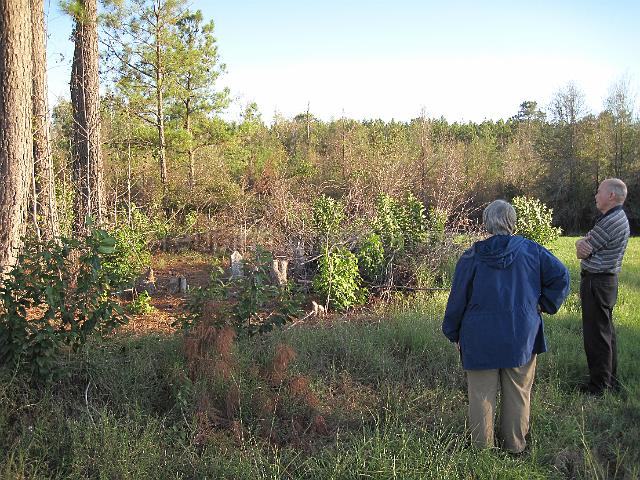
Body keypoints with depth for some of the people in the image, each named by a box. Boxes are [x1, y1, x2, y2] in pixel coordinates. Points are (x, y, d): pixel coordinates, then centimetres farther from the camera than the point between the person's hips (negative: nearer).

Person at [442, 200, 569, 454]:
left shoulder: (471, 256, -7)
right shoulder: (531, 250, -4)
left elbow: (457, 299, -3)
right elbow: (561, 276, -4)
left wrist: (453, 333, 9)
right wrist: (545, 305, 6)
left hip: (480, 340, -1)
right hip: (521, 337, 2)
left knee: (481, 395, 11)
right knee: (518, 394, 17)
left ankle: (482, 447, 22)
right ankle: (515, 445, 29)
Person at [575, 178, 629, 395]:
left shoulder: (609, 222, -20)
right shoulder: (620, 218, 14)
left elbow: (582, 252, -15)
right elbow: (581, 246, 11)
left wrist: (583, 245, 3)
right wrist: (582, 242, -9)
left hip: (596, 283, -11)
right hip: (607, 280, 11)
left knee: (596, 334, -4)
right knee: (606, 331, 17)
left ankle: (599, 385, 4)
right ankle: (611, 379, 27)